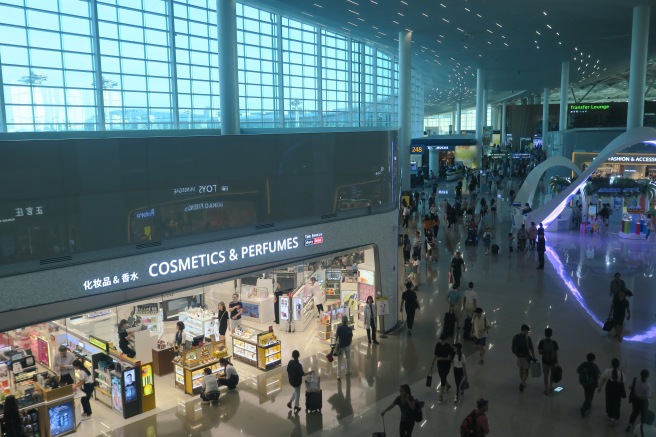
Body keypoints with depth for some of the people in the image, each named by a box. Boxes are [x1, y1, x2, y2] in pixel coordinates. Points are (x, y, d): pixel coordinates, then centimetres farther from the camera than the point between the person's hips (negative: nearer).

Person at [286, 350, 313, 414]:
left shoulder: (290, 362, -10)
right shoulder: (299, 365, -29)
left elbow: (288, 371, 1)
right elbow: (302, 374, -20)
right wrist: (309, 372, -4)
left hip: (291, 381, 6)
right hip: (297, 381, -6)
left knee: (296, 391, 30)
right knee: (297, 393, 15)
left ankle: (290, 402, 30)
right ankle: (296, 407, 28)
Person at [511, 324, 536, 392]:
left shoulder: (515, 337, -3)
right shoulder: (527, 337, -15)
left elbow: (513, 348, 2)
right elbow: (531, 348, -14)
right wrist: (533, 357, -7)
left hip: (518, 356, 4)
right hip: (526, 356, -4)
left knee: (521, 369, 21)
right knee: (526, 370, 7)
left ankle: (523, 383, 30)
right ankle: (522, 383, -9)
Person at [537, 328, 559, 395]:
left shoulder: (541, 342, -16)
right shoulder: (554, 343, -20)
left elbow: (539, 352, -8)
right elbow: (556, 354, -13)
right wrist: (557, 363, -2)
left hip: (545, 361, 0)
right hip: (553, 361, 0)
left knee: (546, 375, 15)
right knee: (552, 374, 24)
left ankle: (546, 390, 22)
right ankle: (550, 387, 36)